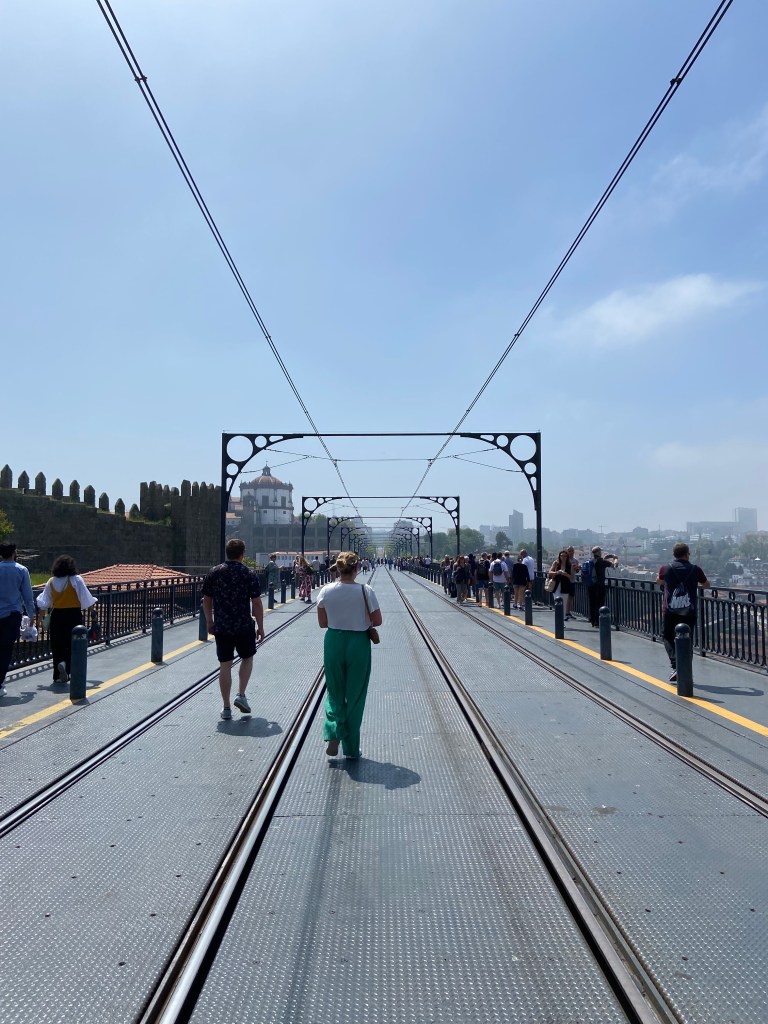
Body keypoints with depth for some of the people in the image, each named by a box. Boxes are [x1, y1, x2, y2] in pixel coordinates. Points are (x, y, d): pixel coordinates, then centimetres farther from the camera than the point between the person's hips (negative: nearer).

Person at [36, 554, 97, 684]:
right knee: (72, 644, 5)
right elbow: (86, 598, -6)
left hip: (56, 615, 4)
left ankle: (58, 675, 14)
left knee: (57, 645, 10)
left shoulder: (51, 582, 3)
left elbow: (44, 603, 8)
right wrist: (92, 606, 9)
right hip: (73, 615, -3)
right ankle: (65, 663, -22)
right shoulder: (76, 580, -8)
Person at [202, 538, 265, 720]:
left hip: (221, 627, 2)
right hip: (244, 626, -2)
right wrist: (260, 627, 1)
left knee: (225, 665, 7)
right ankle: (241, 695, 7)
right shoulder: (249, 574, -7)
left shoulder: (214, 572, 1)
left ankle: (226, 708, 11)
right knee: (247, 658, 20)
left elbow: (206, 600, 7)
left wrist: (210, 621, 19)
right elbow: (257, 604, -8)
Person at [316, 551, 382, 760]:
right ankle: (351, 749, 21)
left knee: (335, 693, 20)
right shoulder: (366, 591, -13)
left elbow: (322, 623, 1)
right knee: (355, 696, 12)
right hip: (358, 644, -1)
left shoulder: (326, 591, -7)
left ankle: (333, 735, 1)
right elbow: (377, 621, -6)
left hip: (334, 643, 2)